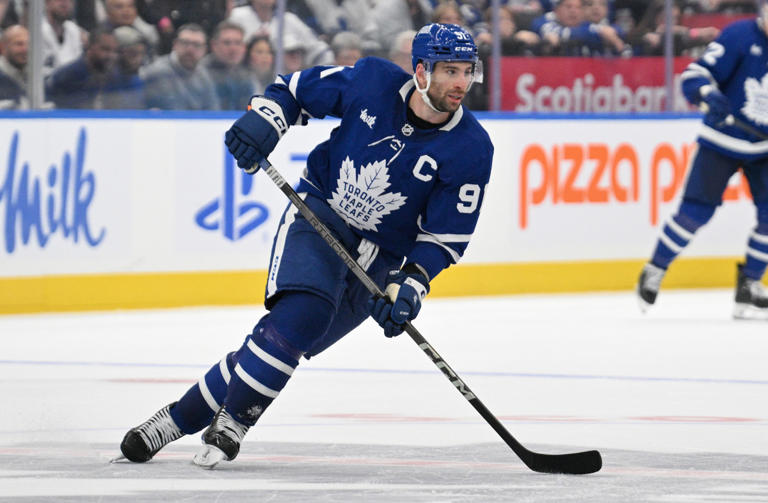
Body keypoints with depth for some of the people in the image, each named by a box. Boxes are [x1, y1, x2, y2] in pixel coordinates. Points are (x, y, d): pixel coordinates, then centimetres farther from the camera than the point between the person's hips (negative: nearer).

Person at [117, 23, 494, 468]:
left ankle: (185, 417, -3)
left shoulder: (471, 148, -14)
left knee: (290, 339, -11)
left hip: (380, 257, 1)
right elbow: (297, 88, 5)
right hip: (320, 213, -1)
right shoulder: (372, 81, -11)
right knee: (303, 307, -27)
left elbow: (447, 235, -10)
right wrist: (265, 118, -14)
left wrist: (411, 284, -23)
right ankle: (233, 420, -15)